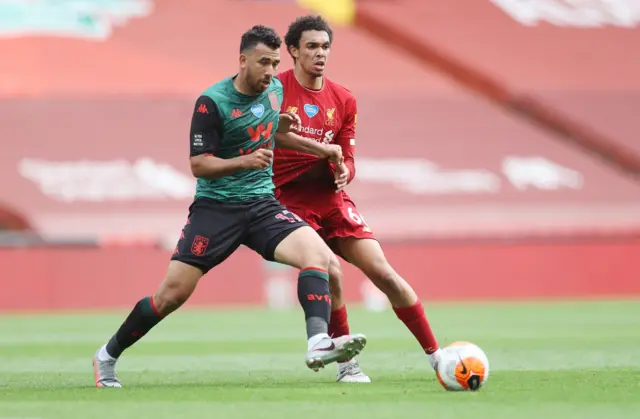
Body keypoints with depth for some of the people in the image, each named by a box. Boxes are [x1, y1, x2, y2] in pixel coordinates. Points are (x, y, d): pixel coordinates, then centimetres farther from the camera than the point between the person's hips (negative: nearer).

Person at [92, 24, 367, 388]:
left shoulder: (275, 89, 6)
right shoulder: (212, 102, -12)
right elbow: (199, 164, -13)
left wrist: (282, 126, 6)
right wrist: (245, 160, -27)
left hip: (262, 205, 5)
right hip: (217, 206, -5)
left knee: (319, 253, -22)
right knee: (173, 293, -6)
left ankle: (318, 343, -34)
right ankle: (108, 355, 15)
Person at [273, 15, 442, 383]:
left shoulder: (343, 101, 8)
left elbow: (348, 160, 11)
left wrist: (343, 172, -13)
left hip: (331, 198, 4)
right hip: (289, 199, -4)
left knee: (382, 272, -6)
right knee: (329, 271, -24)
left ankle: (437, 356, 2)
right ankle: (346, 364, -6)